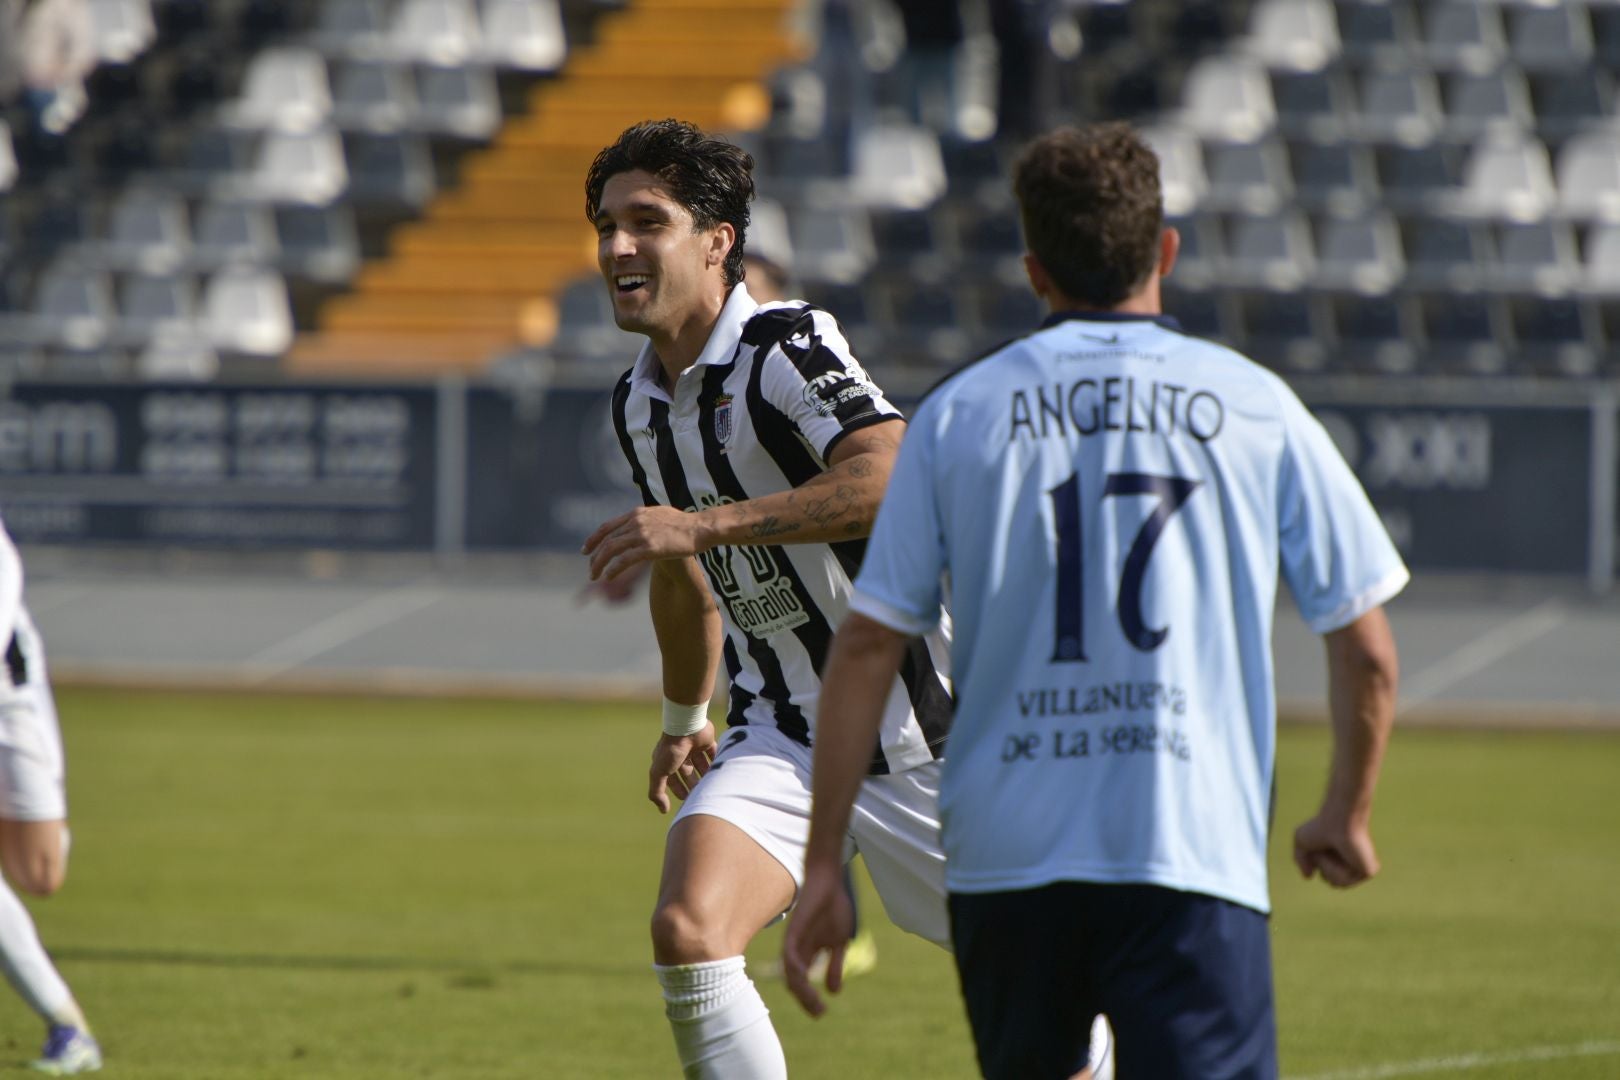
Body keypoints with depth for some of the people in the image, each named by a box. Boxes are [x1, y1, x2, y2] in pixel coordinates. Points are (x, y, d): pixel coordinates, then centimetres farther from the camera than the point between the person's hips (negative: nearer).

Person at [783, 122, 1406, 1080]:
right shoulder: (1253, 406, 4)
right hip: (1193, 857, -3)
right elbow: (1366, 651, 6)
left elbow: (866, 648, 3)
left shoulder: (957, 414, 7)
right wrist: (1347, 816, 23)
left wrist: (822, 864, 9)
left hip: (1003, 857, 3)